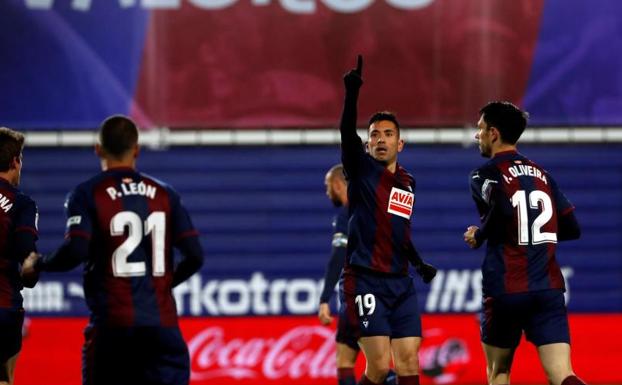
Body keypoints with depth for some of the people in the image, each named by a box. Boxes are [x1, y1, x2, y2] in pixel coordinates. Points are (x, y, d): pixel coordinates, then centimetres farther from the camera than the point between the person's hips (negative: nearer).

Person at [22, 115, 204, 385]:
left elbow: (75, 251, -15)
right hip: (162, 322, 2)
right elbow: (195, 256, 5)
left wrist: (37, 264, 4)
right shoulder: (164, 195, 9)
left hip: (112, 324, -2)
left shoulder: (87, 194, -2)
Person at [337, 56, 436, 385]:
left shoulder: (408, 183, 16)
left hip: (399, 283, 6)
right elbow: (347, 133, -20)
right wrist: (352, 93, -33)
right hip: (364, 281, -6)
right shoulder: (361, 171, -1)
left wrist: (420, 264, 22)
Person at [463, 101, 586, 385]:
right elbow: (571, 228, 17)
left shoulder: (485, 175, -1)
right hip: (549, 289, 4)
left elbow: (502, 210, -22)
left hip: (506, 290, -4)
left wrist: (478, 236, -3)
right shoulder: (542, 175, 17)